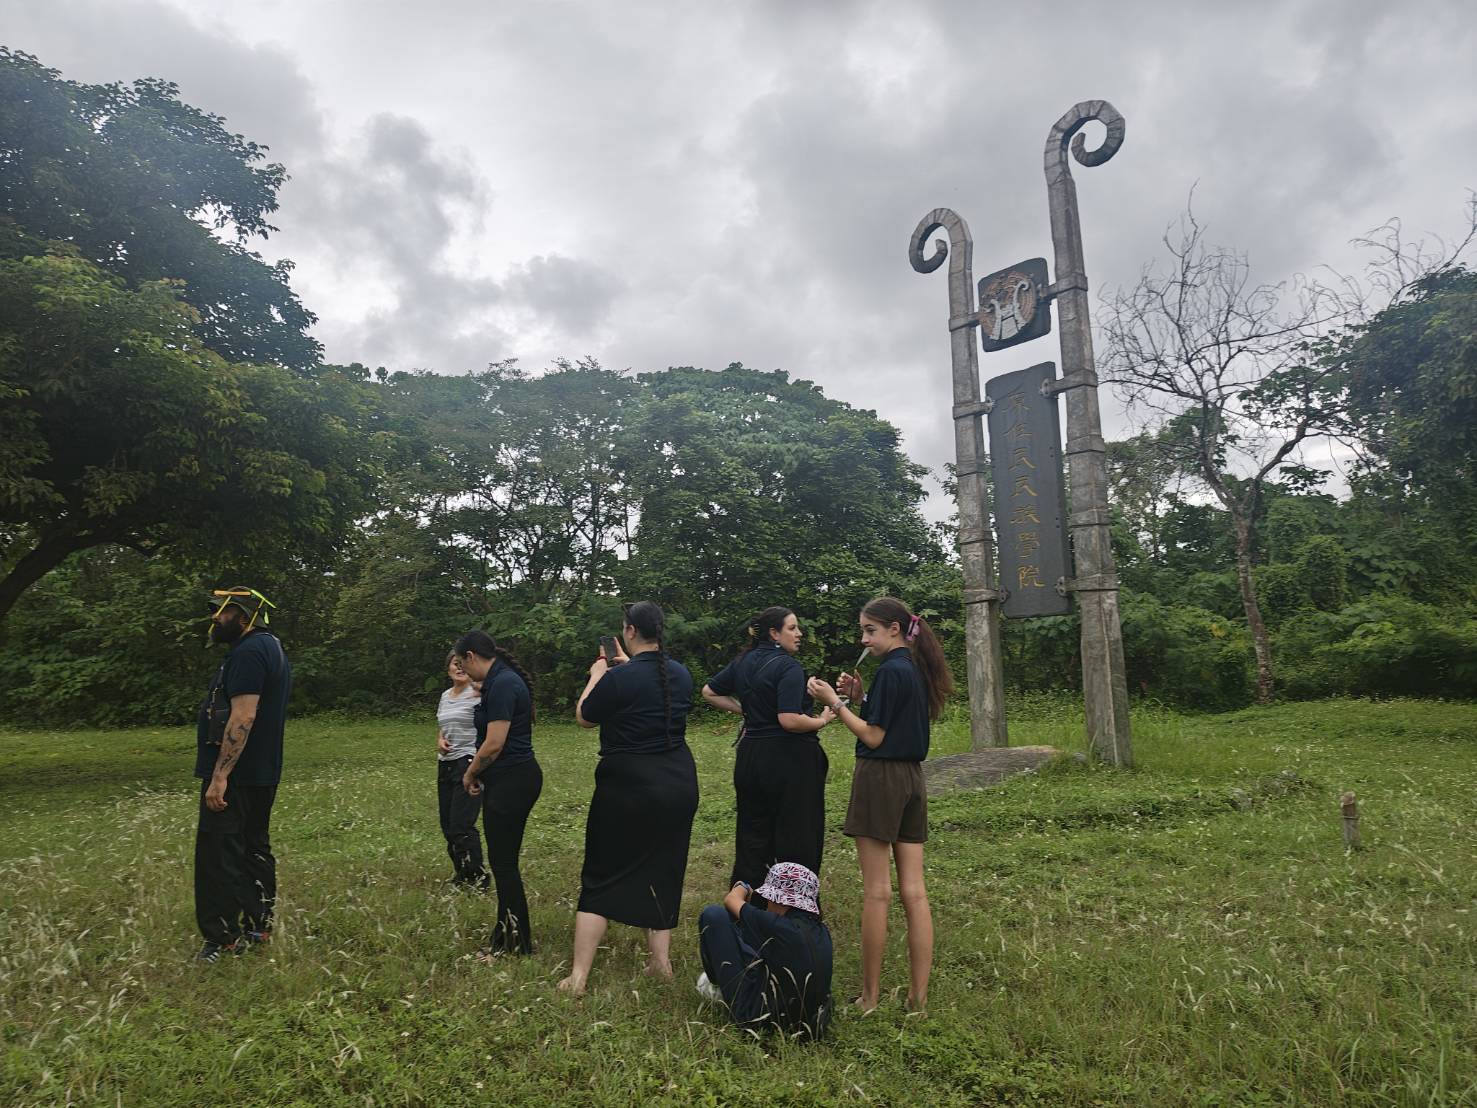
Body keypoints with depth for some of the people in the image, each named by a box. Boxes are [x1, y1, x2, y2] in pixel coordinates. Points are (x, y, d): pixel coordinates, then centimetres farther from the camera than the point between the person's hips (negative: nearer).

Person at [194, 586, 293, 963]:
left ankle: (222, 939, 2)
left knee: (218, 853, -4)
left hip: (235, 776, -10)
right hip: (262, 775, 10)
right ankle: (257, 928, 24)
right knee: (254, 849, 15)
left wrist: (219, 777, -25)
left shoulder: (248, 652, -17)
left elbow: (242, 718, -25)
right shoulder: (272, 648, 16)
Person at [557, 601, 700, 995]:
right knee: (663, 871, 17)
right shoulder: (681, 674, 2)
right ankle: (661, 960, 20)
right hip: (678, 785, 5)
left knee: (601, 877, 6)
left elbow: (583, 718, -3)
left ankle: (578, 976, 8)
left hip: (628, 786, -5)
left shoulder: (618, 678, -18)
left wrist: (596, 676, 9)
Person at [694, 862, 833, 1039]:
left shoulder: (778, 927, -24)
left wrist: (742, 887, 18)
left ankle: (719, 986, 16)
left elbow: (731, 900, -5)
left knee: (713, 914, -7)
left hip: (757, 1015, -7)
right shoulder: (822, 932, -5)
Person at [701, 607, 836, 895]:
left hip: (751, 756, 8)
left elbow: (709, 692, 18)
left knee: (752, 833, 16)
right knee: (797, 839, 4)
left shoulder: (743, 662, 8)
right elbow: (789, 720, -25)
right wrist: (823, 720, -8)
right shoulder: (789, 667, -16)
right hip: (789, 760, -7)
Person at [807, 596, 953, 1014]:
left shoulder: (890, 671, -14)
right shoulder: (916, 670, 13)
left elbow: (874, 737, -15)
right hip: (912, 779, 9)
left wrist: (835, 702, -12)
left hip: (880, 777, -9)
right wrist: (860, 697, 8)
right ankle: (918, 997, 13)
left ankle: (870, 997, 9)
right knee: (914, 892, 8)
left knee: (876, 892, -1)